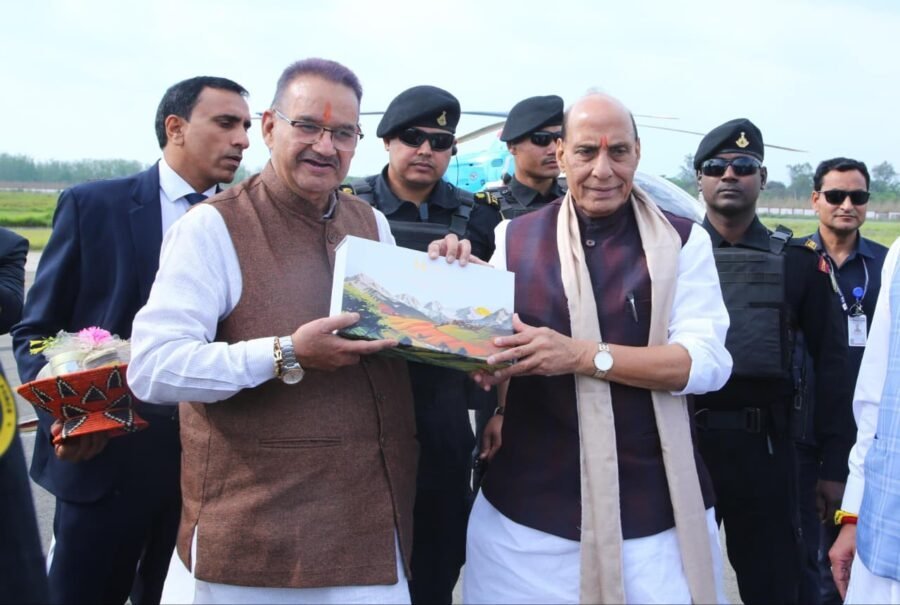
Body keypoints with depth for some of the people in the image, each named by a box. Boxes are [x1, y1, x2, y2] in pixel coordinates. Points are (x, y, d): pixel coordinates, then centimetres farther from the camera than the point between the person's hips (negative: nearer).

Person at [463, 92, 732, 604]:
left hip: (654, 504, -1)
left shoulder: (684, 241, 1)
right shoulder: (515, 239, 5)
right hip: (529, 502, 1)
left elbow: (707, 361, -9)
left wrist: (581, 355, -19)